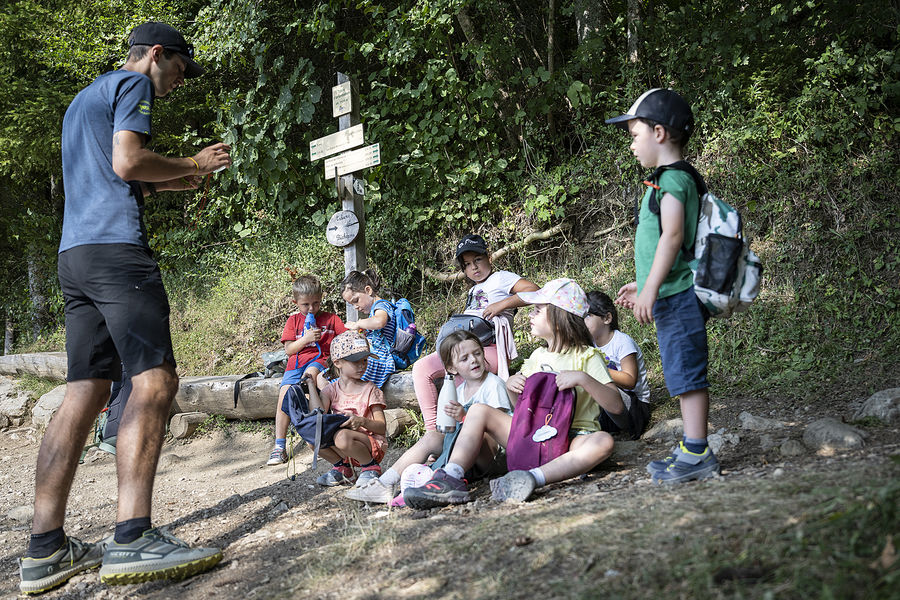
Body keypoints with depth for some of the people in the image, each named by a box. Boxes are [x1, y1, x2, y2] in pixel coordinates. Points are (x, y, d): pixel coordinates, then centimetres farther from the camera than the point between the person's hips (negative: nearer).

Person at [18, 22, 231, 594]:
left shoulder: (82, 99, 33)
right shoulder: (133, 83, 4)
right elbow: (127, 161, -11)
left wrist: (166, 182, 28)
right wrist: (191, 164, 2)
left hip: (74, 254, 9)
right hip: (116, 247, -9)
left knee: (86, 391, 3)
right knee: (155, 379, -16)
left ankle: (46, 550, 1)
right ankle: (132, 538, -23)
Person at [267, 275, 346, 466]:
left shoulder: (331, 319, 12)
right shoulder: (293, 320, 15)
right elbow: (288, 349, 6)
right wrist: (306, 339, -10)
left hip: (320, 360, -2)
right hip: (296, 363, 2)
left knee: (311, 373, -38)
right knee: (284, 394, -19)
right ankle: (279, 446, -15)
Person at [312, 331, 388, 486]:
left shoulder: (369, 390, -3)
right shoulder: (331, 390, 5)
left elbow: (382, 428, -8)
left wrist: (362, 421, -28)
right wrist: (310, 384, -8)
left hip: (372, 444, -4)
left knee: (342, 436, -34)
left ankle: (370, 467, -7)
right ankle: (342, 468, 4)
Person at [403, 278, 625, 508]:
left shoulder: (587, 356, -2)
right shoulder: (538, 356, 15)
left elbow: (617, 407, -12)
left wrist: (583, 379, -25)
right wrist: (511, 386, -1)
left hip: (573, 438, -5)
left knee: (603, 441, -37)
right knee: (479, 411, -8)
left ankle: (533, 478, -50)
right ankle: (452, 479, -28)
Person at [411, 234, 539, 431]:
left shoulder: (501, 278, 7)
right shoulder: (473, 290, 31)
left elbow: (534, 291, -8)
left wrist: (502, 304, -15)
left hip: (491, 347, -8)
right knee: (422, 367, -11)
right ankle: (432, 430, -12)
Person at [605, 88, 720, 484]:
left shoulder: (673, 179, -11)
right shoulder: (670, 179, 19)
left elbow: (672, 236, -21)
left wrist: (650, 290, -24)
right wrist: (641, 285, 28)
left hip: (678, 296, -10)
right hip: (672, 295, 10)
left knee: (687, 372, -6)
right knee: (682, 374, 13)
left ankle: (697, 455, 0)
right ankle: (690, 450, 21)